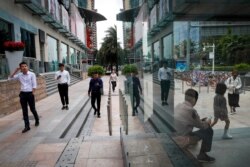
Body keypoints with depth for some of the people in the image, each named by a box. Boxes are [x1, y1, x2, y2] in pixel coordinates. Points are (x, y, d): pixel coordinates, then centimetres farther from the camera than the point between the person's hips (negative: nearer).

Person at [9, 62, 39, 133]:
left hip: (30, 93, -4)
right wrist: (15, 71, 0)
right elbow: (11, 78, 9)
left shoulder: (32, 74, -6)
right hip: (22, 94, 4)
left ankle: (37, 120, 34)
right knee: (24, 111, 5)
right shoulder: (19, 75, 6)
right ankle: (27, 126, 13)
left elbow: (34, 85, -7)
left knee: (32, 109, 7)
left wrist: (33, 93, -10)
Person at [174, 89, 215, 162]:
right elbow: (202, 126, -5)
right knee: (209, 131, 1)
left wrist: (201, 120, 19)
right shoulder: (191, 111, -21)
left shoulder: (178, 106, 2)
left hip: (175, 136, 8)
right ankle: (202, 154, 15)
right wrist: (207, 122, 17)